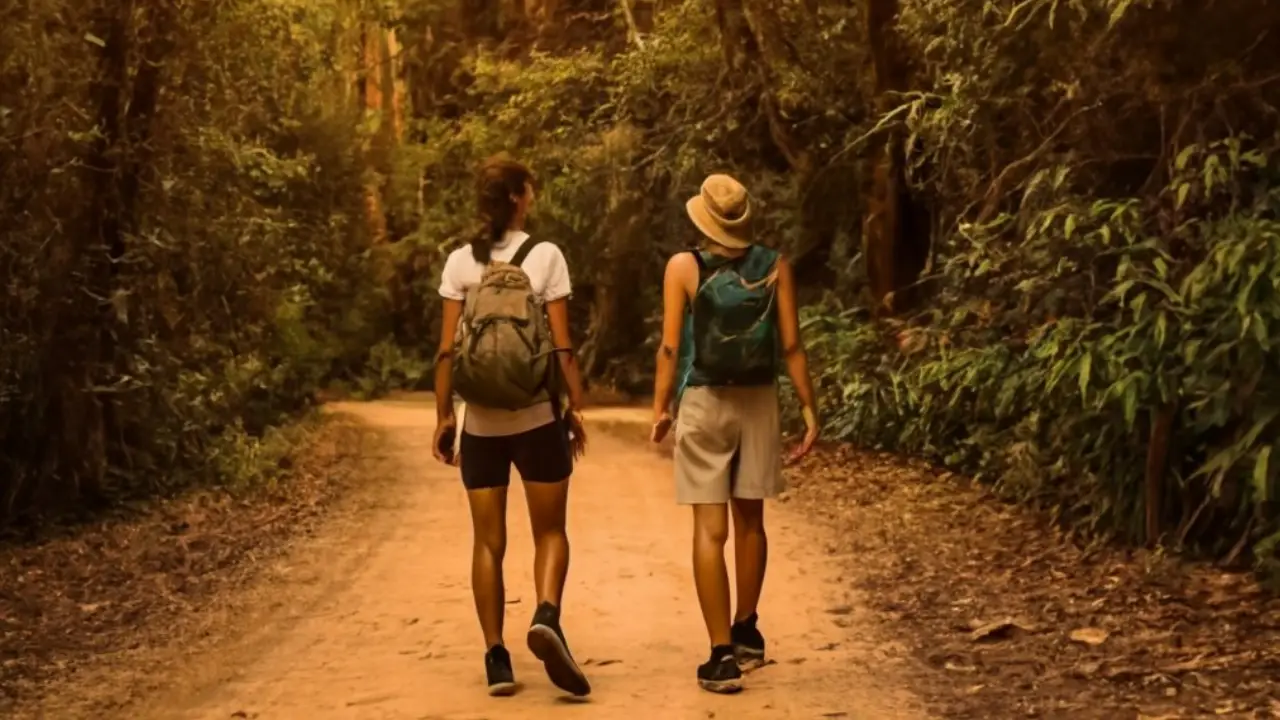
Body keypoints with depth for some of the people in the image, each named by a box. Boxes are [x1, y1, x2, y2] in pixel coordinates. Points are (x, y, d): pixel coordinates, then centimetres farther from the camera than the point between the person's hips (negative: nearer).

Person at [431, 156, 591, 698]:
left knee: (488, 541, 9)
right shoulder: (545, 256, -4)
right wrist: (577, 406, 2)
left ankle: (497, 660, 8)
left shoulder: (460, 263, 1)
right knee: (550, 531, 11)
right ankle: (546, 617, -14)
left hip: (481, 420, 2)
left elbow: (447, 350, -2)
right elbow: (562, 345, -6)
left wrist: (443, 415, 5)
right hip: (537, 415, -2)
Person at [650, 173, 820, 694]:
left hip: (703, 402, -3)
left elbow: (670, 346, -7)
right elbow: (790, 344, -1)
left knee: (711, 529, -2)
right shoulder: (774, 266, 0)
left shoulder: (684, 267, -5)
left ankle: (723, 655, -5)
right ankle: (746, 631, 34)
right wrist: (809, 407, 5)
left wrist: (660, 407, 2)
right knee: (749, 519, 18)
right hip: (758, 401, 3)